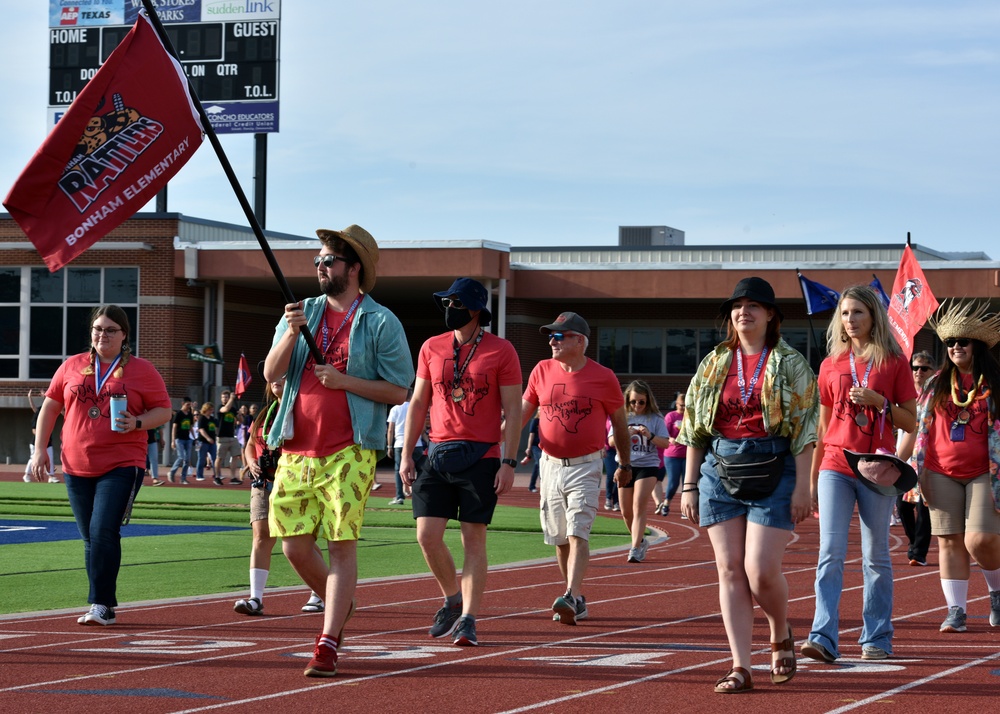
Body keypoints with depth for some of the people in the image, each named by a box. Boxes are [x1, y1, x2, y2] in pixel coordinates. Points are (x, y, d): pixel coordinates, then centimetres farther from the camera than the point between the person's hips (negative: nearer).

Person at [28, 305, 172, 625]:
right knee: (90, 538, 7)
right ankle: (104, 607, 15)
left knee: (104, 532, -17)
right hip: (77, 467, 4)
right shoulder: (72, 366, 10)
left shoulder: (141, 370, 2)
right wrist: (40, 449, 8)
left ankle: (101, 605, -12)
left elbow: (164, 410, 4)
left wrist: (137, 424, -15)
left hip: (122, 466, -4)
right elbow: (50, 407, 15)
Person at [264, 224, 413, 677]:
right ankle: (339, 605, 31)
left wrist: (343, 380, -13)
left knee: (342, 546, -8)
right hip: (297, 450, 5)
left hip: (348, 453, -5)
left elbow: (399, 391, -4)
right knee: (294, 545, 5)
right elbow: (271, 373, 3)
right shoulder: (303, 313, 12)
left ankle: (327, 645, -7)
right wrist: (291, 333, -14)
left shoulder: (380, 323, -1)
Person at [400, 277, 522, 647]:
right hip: (438, 454, 4)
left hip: (481, 457, -4)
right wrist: (406, 454, 8)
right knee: (427, 536, -2)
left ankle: (468, 619, 0)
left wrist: (509, 463, -10)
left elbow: (513, 411, -3)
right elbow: (418, 403, 15)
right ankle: (453, 600, 21)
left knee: (474, 539, -3)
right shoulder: (432, 348, 10)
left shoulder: (501, 351, -2)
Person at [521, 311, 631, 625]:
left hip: (586, 467, -4)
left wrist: (625, 463, 13)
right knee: (560, 538, 10)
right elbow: (522, 413, 9)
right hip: (550, 466, 4)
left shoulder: (603, 377, -6)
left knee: (577, 534, -17)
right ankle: (575, 601, 21)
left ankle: (572, 598, -27)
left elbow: (619, 421, 7)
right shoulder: (542, 370, 3)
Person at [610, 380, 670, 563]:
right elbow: (611, 441, -1)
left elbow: (665, 443, -4)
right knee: (626, 512, 10)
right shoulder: (622, 417, 5)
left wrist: (650, 436, -22)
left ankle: (636, 549, -22)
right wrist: (626, 434, -20)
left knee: (639, 507, -17)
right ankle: (641, 541, 33)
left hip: (647, 466, -4)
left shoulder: (655, 418, -1)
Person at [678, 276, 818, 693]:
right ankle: (740, 668, 1)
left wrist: (802, 486, -10)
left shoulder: (790, 365, 2)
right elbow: (693, 428, 12)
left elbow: (804, 427, -3)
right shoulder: (714, 364, 11)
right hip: (719, 469, 4)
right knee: (730, 570, 0)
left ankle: (781, 637, 19)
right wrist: (689, 484, 7)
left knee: (761, 571, -11)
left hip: (772, 470, -4)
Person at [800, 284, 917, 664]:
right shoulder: (831, 365, 10)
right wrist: (812, 480, 13)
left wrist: (879, 402, -14)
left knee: (876, 557, 5)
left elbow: (910, 422, 3)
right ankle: (823, 638, -17)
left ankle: (877, 638, 13)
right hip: (835, 468, 2)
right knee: (830, 553, -9)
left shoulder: (894, 363, 3)